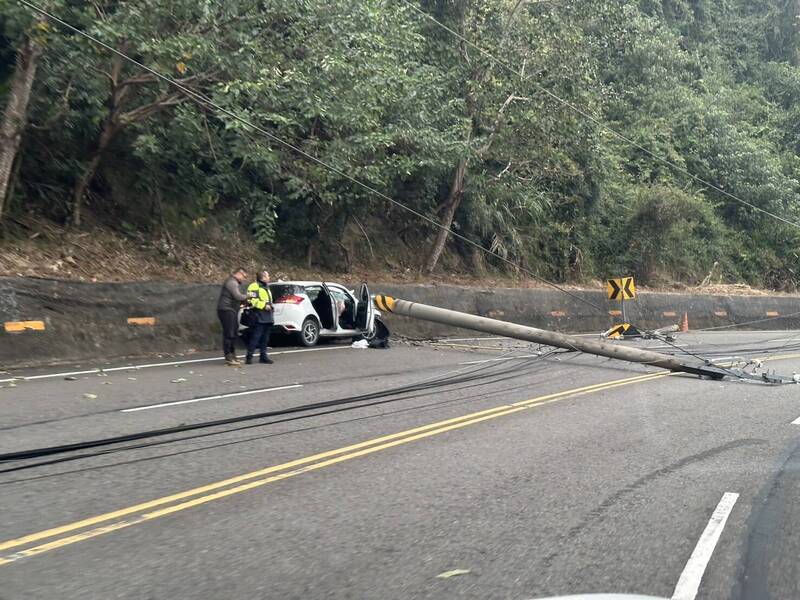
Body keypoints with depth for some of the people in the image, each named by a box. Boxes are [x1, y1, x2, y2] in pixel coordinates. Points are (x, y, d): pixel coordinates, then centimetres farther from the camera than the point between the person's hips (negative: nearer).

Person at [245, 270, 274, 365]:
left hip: (267, 317, 9)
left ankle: (263, 356, 14)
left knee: (265, 338, 9)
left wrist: (270, 306, 18)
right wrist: (264, 305, -18)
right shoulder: (254, 286, -8)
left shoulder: (266, 287, 24)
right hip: (259, 317, -9)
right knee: (255, 337, -11)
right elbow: (251, 301, -18)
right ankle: (249, 356, -8)